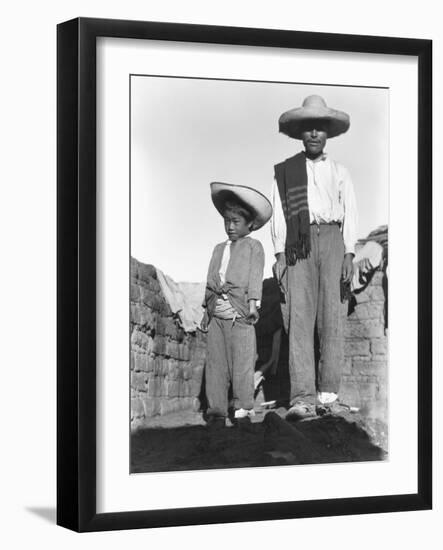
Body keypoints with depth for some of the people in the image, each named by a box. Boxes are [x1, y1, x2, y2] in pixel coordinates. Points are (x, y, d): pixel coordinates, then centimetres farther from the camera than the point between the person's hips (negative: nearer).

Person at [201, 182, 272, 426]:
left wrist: (253, 302, -12)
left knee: (242, 362, -6)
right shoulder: (219, 248, 23)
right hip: (217, 314, 5)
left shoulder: (253, 246, 9)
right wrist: (207, 309, 17)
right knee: (215, 362, 1)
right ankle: (217, 410, 4)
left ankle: (243, 409, 0)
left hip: (239, 314, -5)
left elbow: (255, 275, -1)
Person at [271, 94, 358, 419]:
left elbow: (350, 214, 12)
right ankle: (303, 397, -18)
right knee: (300, 316, -12)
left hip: (332, 240, 1)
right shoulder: (285, 171, 16)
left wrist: (349, 255, -1)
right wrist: (280, 254, -1)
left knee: (333, 318, -7)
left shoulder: (340, 172, 19)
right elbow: (279, 214, 11)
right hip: (298, 245, -1)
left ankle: (328, 395, -7)